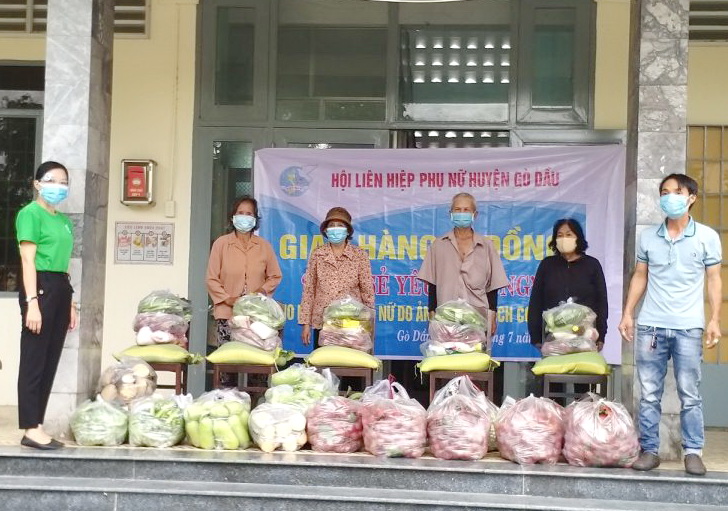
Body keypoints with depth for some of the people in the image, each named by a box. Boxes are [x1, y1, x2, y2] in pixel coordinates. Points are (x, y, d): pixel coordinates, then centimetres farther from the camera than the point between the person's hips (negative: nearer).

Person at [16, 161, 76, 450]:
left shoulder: (64, 220, 19)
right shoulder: (31, 213, -4)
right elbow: (28, 260, -11)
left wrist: (71, 303, 15)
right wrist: (32, 302, -18)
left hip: (61, 289, 8)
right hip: (40, 287, -8)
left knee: (49, 362, 9)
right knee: (34, 361, -4)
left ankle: (37, 425, 15)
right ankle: (32, 429, -2)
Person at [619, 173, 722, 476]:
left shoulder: (707, 237, 3)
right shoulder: (648, 236, 9)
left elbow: (713, 280, 5)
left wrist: (714, 320, -2)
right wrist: (627, 313, 8)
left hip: (688, 327, -2)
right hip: (650, 326, 2)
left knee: (689, 394, 1)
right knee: (649, 394, 5)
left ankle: (693, 452, 9)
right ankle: (649, 450, 12)